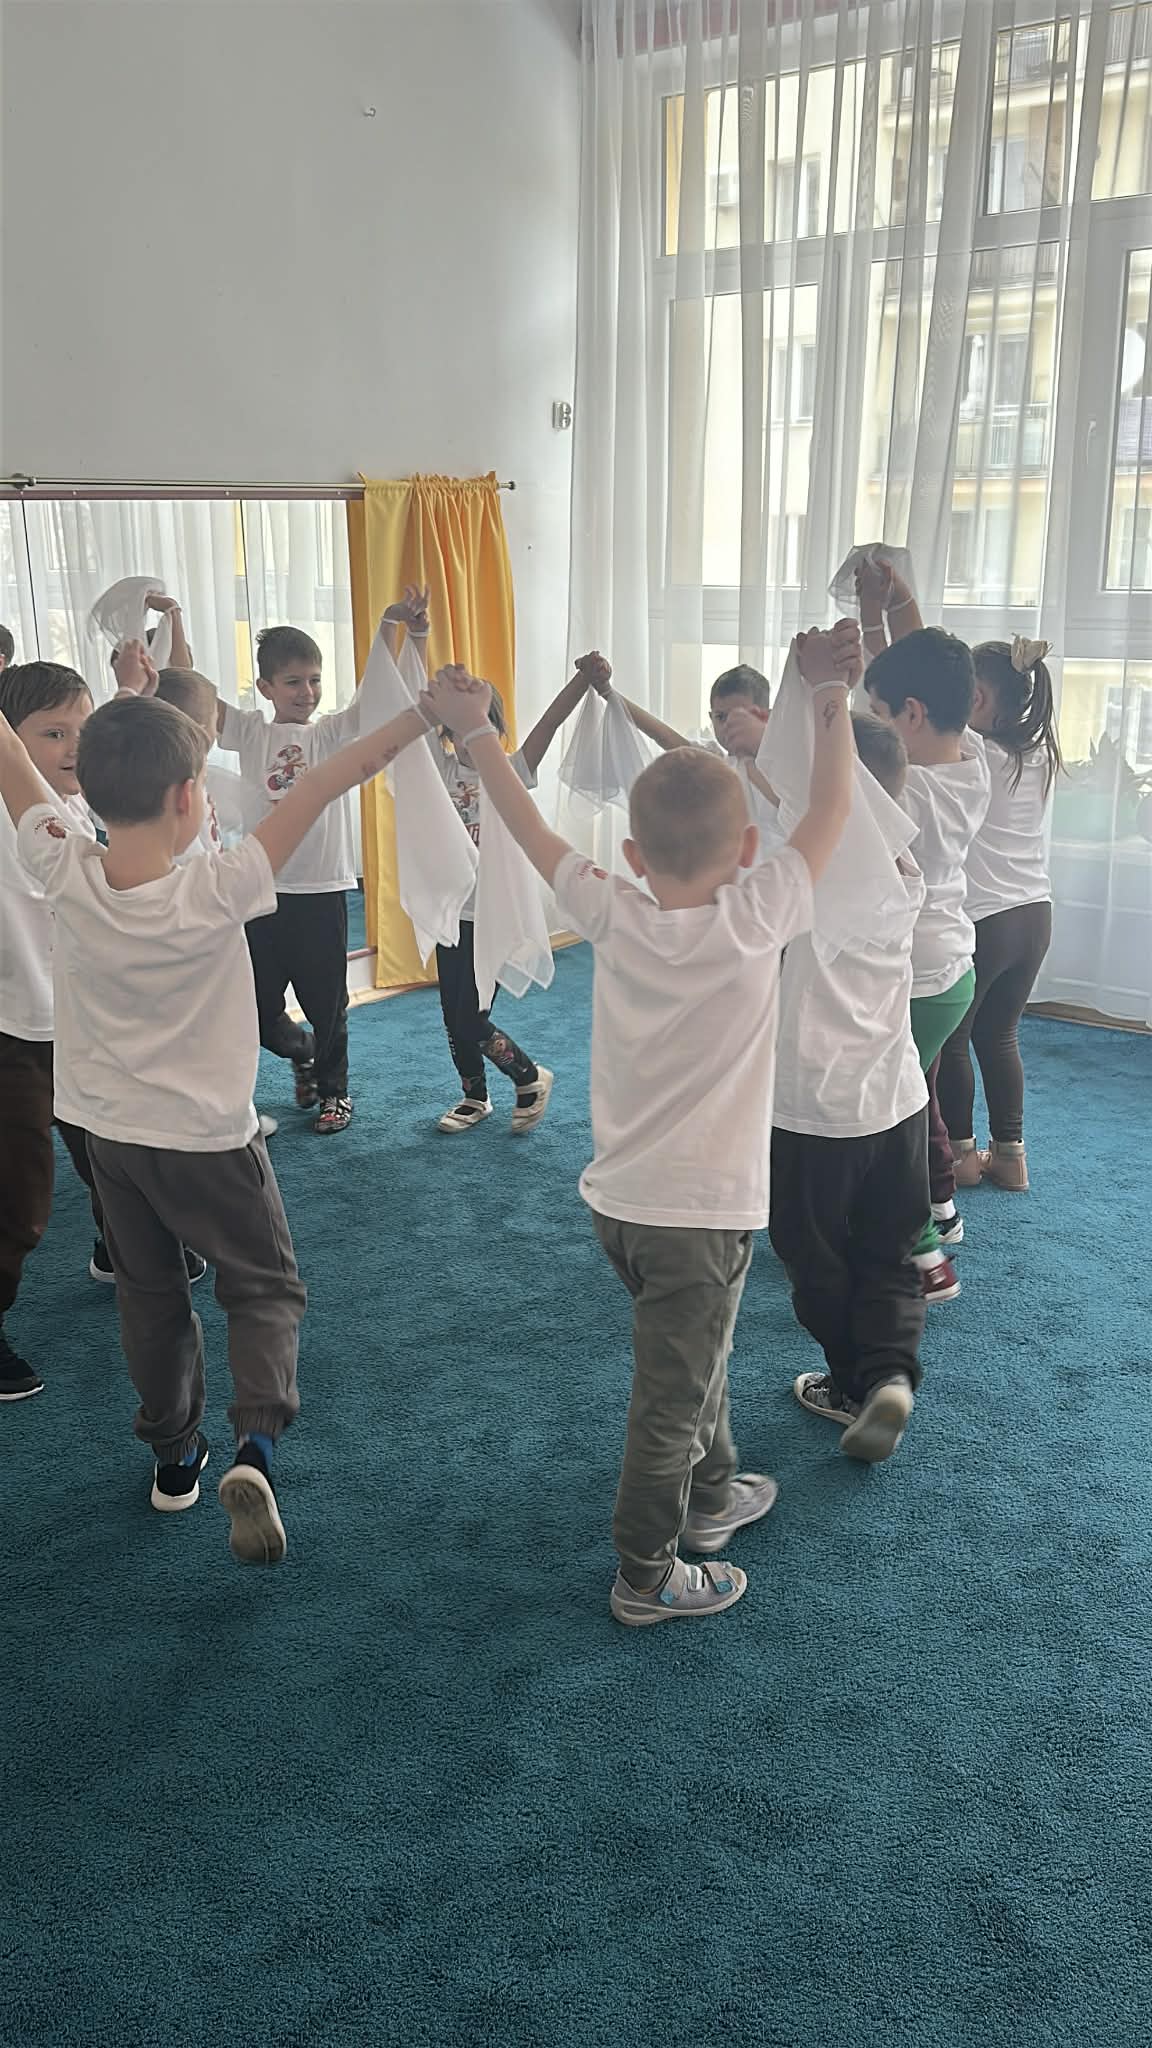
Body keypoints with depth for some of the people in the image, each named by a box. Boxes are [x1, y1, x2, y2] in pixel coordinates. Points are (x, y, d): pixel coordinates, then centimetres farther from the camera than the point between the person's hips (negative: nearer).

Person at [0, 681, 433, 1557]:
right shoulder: (216, 894, -28)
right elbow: (324, 784, -26)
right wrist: (421, 715, -23)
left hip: (107, 1127, 4)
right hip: (208, 1138, -4)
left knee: (150, 1294, 20)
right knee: (267, 1289, 11)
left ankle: (174, 1455, 32)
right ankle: (255, 1447, -10)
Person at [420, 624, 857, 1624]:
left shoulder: (611, 915, -8)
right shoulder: (754, 921, -19)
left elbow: (530, 825, 3)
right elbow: (832, 810, -11)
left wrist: (476, 732, 13)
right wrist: (832, 695, -2)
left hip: (618, 1197, 6)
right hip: (700, 1212, -6)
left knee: (696, 1355, 28)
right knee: (671, 1400, 9)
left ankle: (714, 1493, 49)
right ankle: (646, 1578, 26)